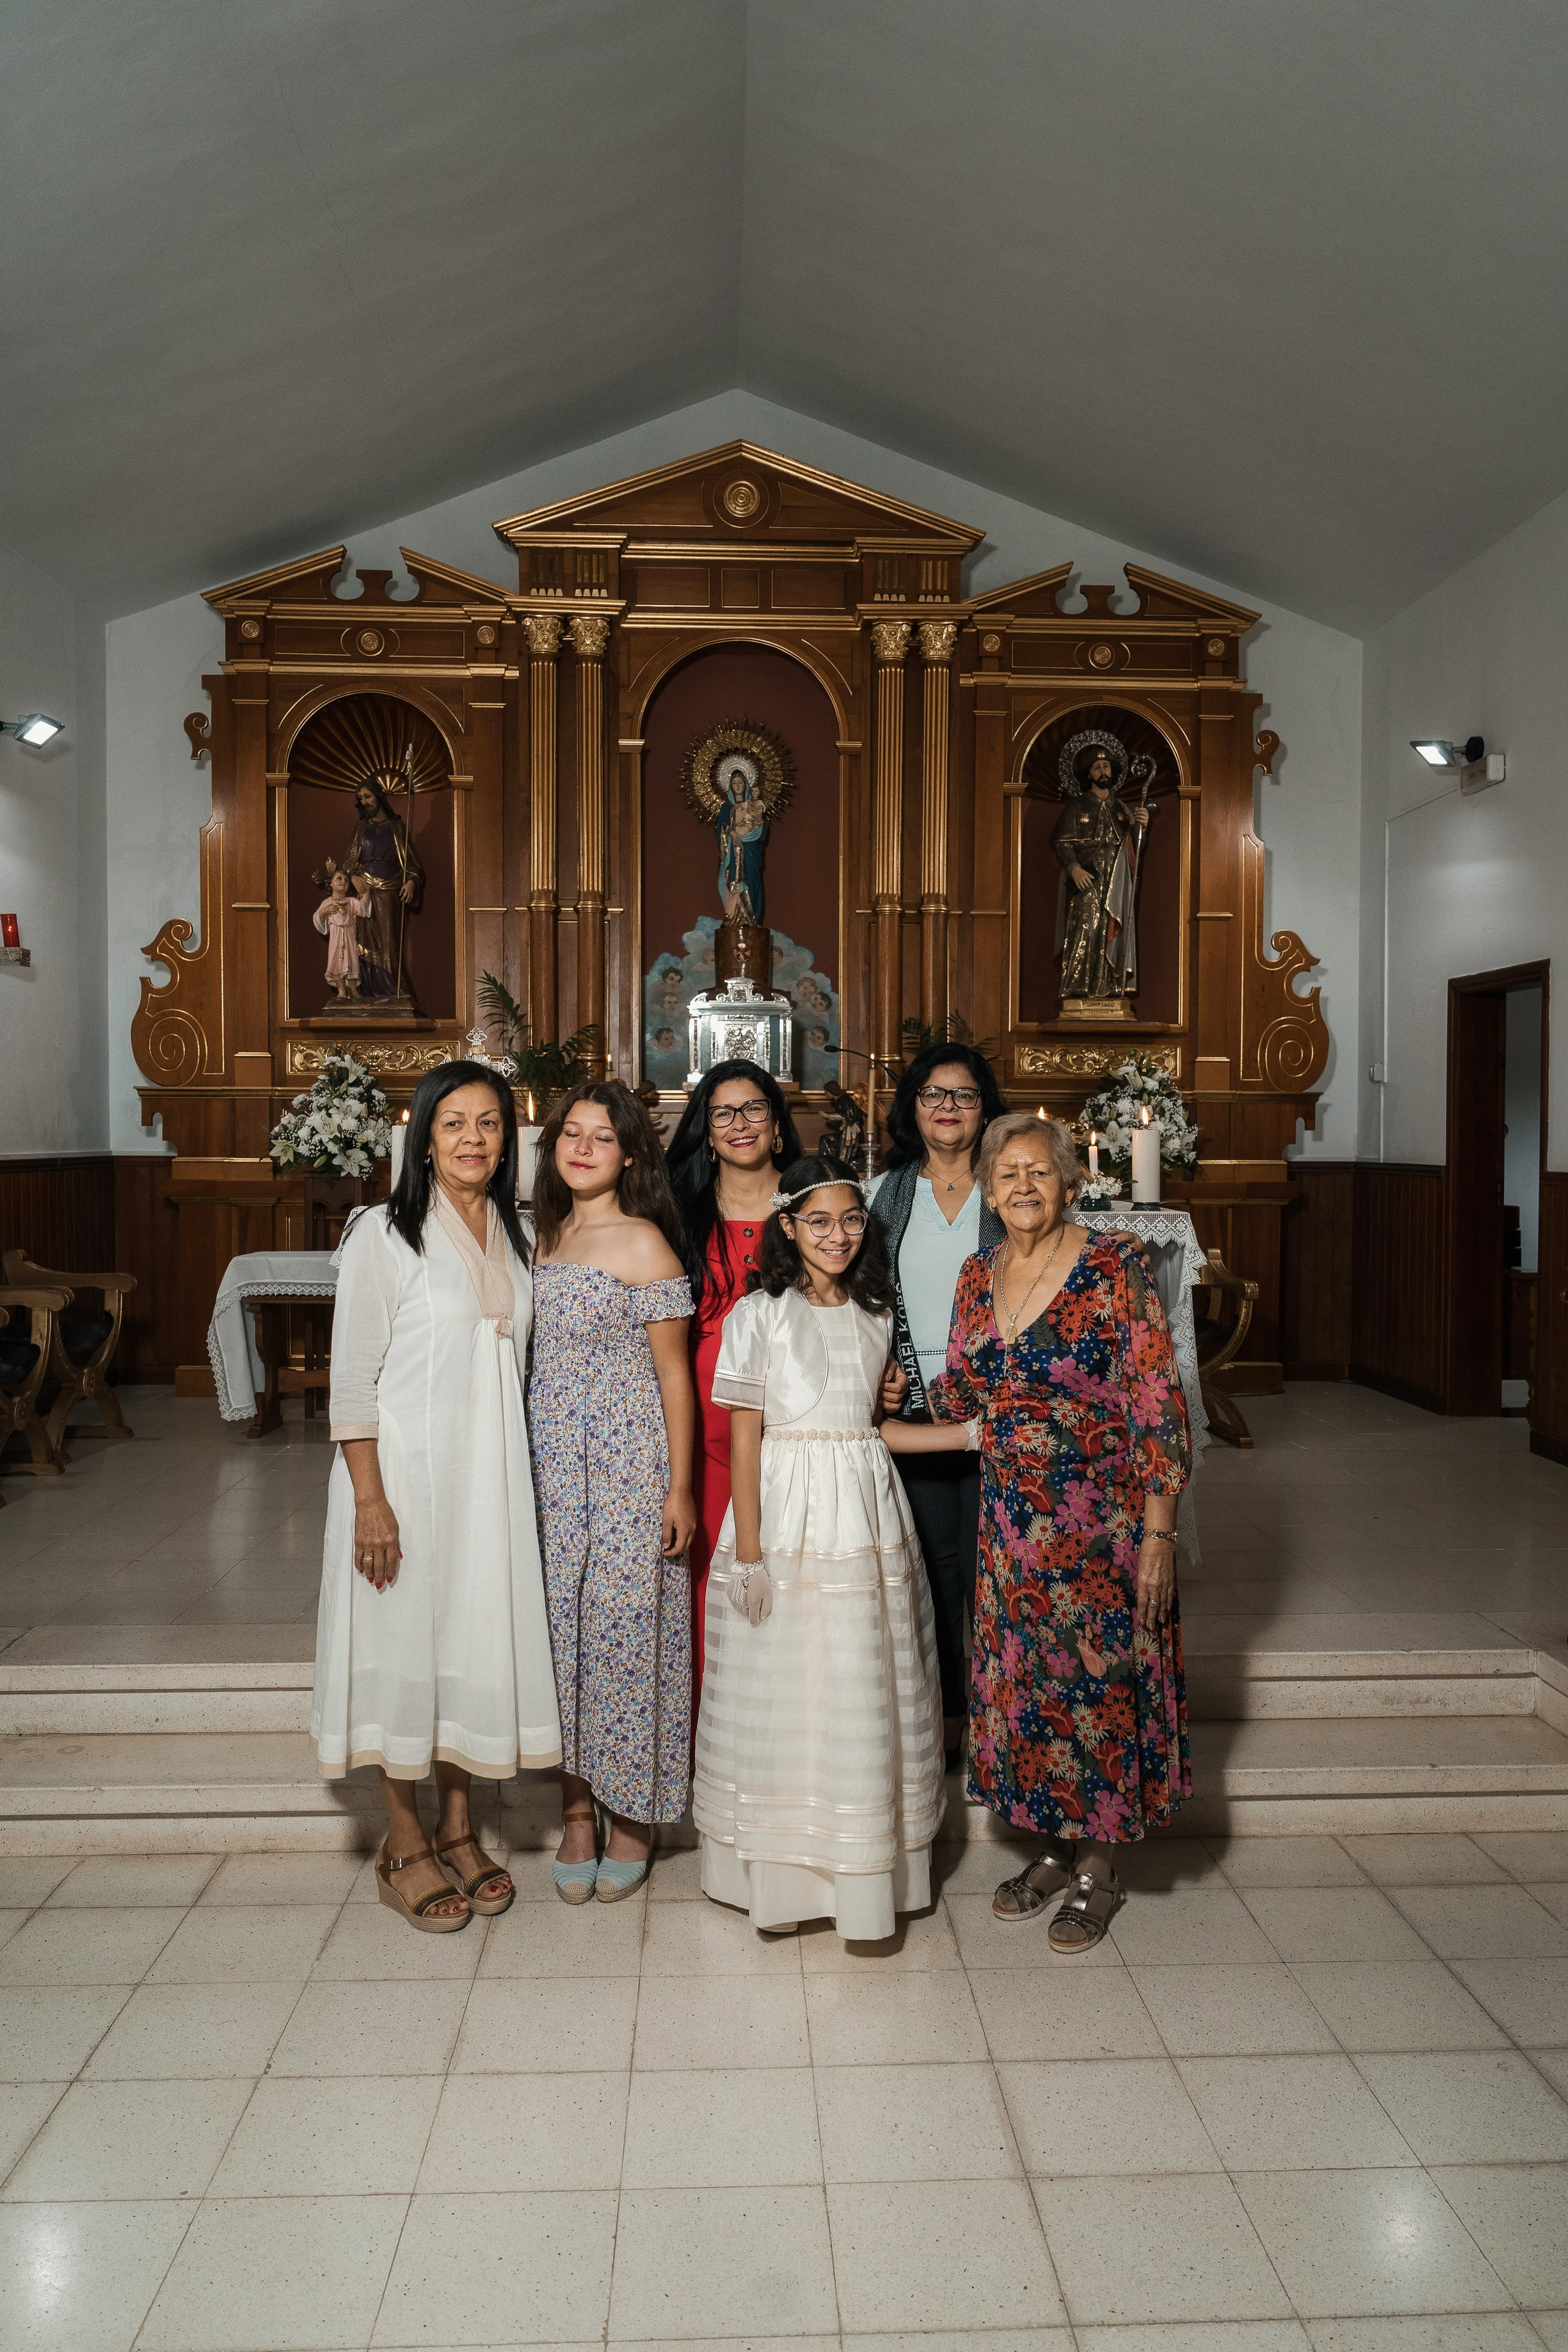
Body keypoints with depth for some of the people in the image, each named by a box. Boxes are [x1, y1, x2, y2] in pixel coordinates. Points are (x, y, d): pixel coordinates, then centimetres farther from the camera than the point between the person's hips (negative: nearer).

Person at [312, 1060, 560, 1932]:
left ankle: (459, 1829, 28)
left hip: (491, 1469, 5)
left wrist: (516, 1472, 12)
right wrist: (369, 1498, -15)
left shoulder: (516, 1236, 8)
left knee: (480, 1638, 11)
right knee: (407, 1640, 4)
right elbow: (353, 1375, -11)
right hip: (405, 1467, -5)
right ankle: (405, 1845, 21)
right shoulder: (385, 1234, -9)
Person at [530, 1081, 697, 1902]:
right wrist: (525, 1461, 11)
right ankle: (576, 1811, 22)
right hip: (550, 1462, 6)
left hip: (627, 1462, -6)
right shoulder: (545, 1235, 11)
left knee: (624, 1624, 1)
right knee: (559, 1625, 8)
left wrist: (679, 1487, -11)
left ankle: (632, 1816, 18)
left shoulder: (644, 1245, -8)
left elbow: (674, 1373, -9)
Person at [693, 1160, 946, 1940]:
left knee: (866, 1696, 8)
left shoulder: (874, 1314, 11)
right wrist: (747, 1550, -12)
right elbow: (743, 1436, -8)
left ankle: (865, 1875, 20)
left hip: (868, 1510, 4)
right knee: (780, 1694, 2)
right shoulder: (759, 1313, -4)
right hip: (785, 1514, -4)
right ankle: (781, 1876, 16)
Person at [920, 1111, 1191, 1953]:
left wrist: (1158, 1535, -16)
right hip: (1011, 1522, 5)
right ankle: (1052, 1848, 33)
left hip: (1101, 1522, -5)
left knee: (1098, 1683, 5)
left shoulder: (1113, 1269, -13)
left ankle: (1097, 1869, 24)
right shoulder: (978, 1276, 5)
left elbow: (1158, 1410, -13)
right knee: (1025, 1680, 13)